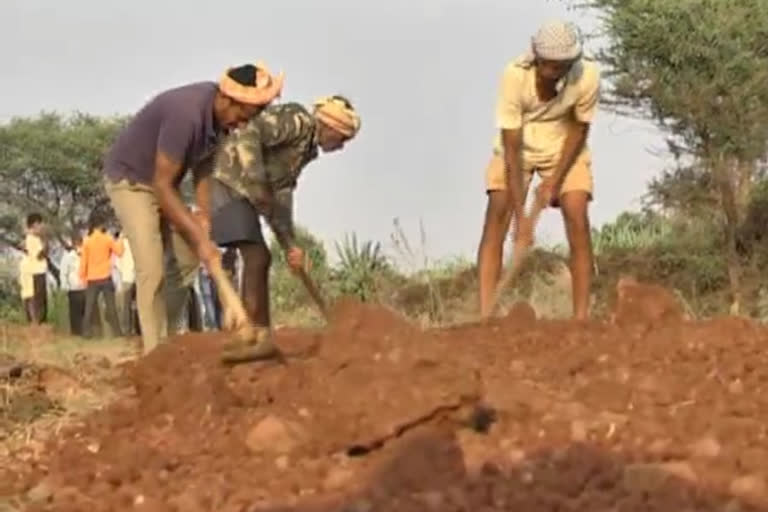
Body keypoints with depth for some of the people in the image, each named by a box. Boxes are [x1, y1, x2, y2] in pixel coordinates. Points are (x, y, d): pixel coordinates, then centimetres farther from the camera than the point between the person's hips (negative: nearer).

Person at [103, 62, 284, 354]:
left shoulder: (221, 113, -11)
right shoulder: (187, 113, -36)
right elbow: (162, 185, -32)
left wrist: (205, 216, -13)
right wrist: (199, 238, -33)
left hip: (163, 181, 8)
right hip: (129, 179, -8)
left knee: (187, 260, 5)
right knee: (152, 271, -15)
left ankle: (160, 336, 16)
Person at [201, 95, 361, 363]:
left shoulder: (306, 149, 17)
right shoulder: (297, 120, -12)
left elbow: (281, 194, 16)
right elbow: (248, 135, -27)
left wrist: (289, 244, 10)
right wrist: (257, 184, -32)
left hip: (240, 189, 10)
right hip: (227, 179, -10)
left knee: (257, 259, 12)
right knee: (257, 257, -15)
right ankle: (261, 337, -15)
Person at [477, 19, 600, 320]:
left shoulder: (587, 77, -29)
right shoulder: (515, 75, -33)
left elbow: (579, 129, -9)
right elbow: (511, 149, -30)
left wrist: (556, 179, -14)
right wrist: (521, 216, -32)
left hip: (564, 148, 1)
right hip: (518, 146, -1)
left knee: (577, 220, -13)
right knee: (497, 214, -15)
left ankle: (581, 316, -8)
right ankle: (485, 315, -16)